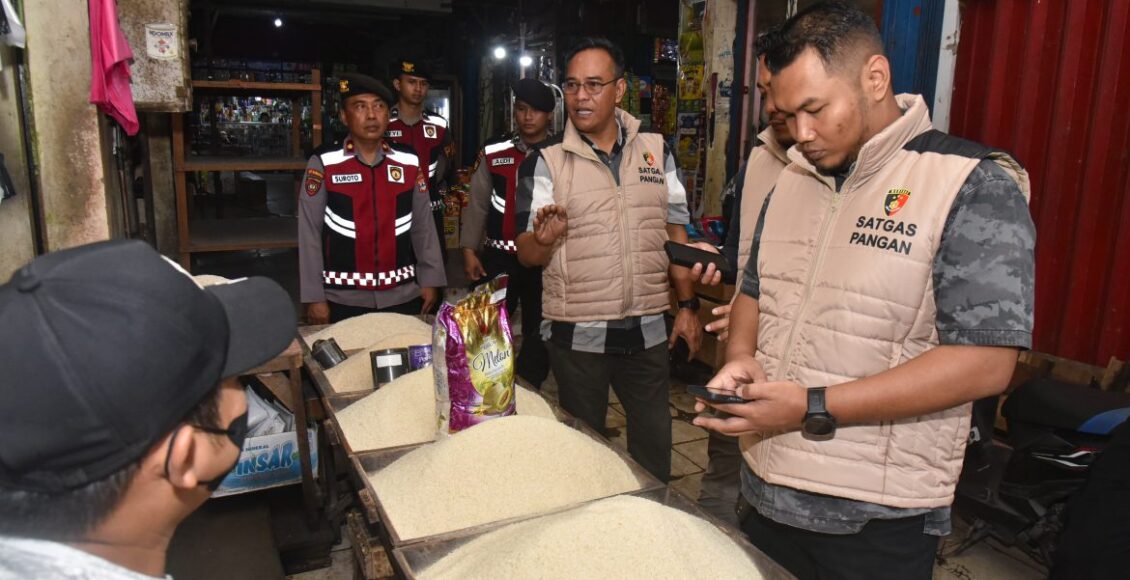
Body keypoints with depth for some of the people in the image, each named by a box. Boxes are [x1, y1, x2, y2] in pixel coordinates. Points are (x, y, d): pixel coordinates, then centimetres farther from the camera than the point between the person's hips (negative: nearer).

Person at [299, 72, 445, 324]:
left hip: (403, 297, 3)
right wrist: (314, 297, -6)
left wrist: (430, 279, 3)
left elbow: (423, 225, 6)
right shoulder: (323, 163, -6)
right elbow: (309, 234, -5)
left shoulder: (409, 161, 2)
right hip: (343, 300, -2)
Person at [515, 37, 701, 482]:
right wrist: (544, 239, -29)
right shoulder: (545, 162, -5)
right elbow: (527, 255, -6)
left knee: (655, 446, 15)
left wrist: (687, 305, 5)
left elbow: (675, 230, 10)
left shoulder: (656, 150, 4)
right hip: (577, 334, -2)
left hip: (646, 329, 3)